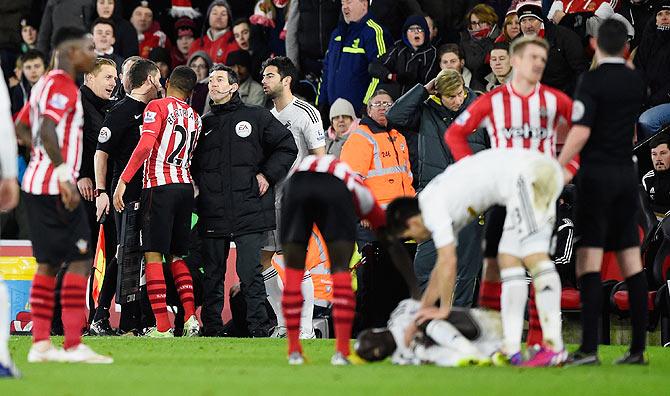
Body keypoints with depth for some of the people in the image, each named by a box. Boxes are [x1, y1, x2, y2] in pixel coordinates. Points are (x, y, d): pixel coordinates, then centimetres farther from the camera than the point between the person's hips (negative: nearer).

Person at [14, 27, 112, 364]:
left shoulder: (46, 84, 18)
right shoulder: (62, 86, -12)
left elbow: (20, 129, 24)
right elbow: (47, 130, -25)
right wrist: (64, 173, -28)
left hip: (37, 183, 10)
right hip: (55, 185, -10)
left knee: (48, 263, 10)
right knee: (80, 260, -9)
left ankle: (40, 344, 9)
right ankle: (74, 346, -12)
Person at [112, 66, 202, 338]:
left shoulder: (158, 106, -3)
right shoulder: (195, 118, 17)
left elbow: (146, 144, -16)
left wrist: (123, 181, -16)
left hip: (159, 186, -6)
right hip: (186, 187, 6)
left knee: (153, 255, -5)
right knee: (176, 257, 16)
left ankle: (162, 327, -12)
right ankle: (190, 317, 2)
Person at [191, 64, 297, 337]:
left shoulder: (256, 117, 6)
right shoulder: (204, 124, 17)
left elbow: (287, 147, 6)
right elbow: (191, 163, 25)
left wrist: (268, 175, -1)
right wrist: (198, 187, 8)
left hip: (250, 211, -4)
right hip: (213, 214, 4)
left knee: (250, 273, -8)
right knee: (212, 274, 5)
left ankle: (258, 328, -4)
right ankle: (211, 329, 11)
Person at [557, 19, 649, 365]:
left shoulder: (592, 81, -10)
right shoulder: (636, 83, 9)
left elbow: (581, 132, -18)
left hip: (597, 174, -6)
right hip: (627, 174, 6)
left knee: (589, 259, -8)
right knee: (631, 262, 7)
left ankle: (589, 347, -16)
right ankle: (638, 347, 6)